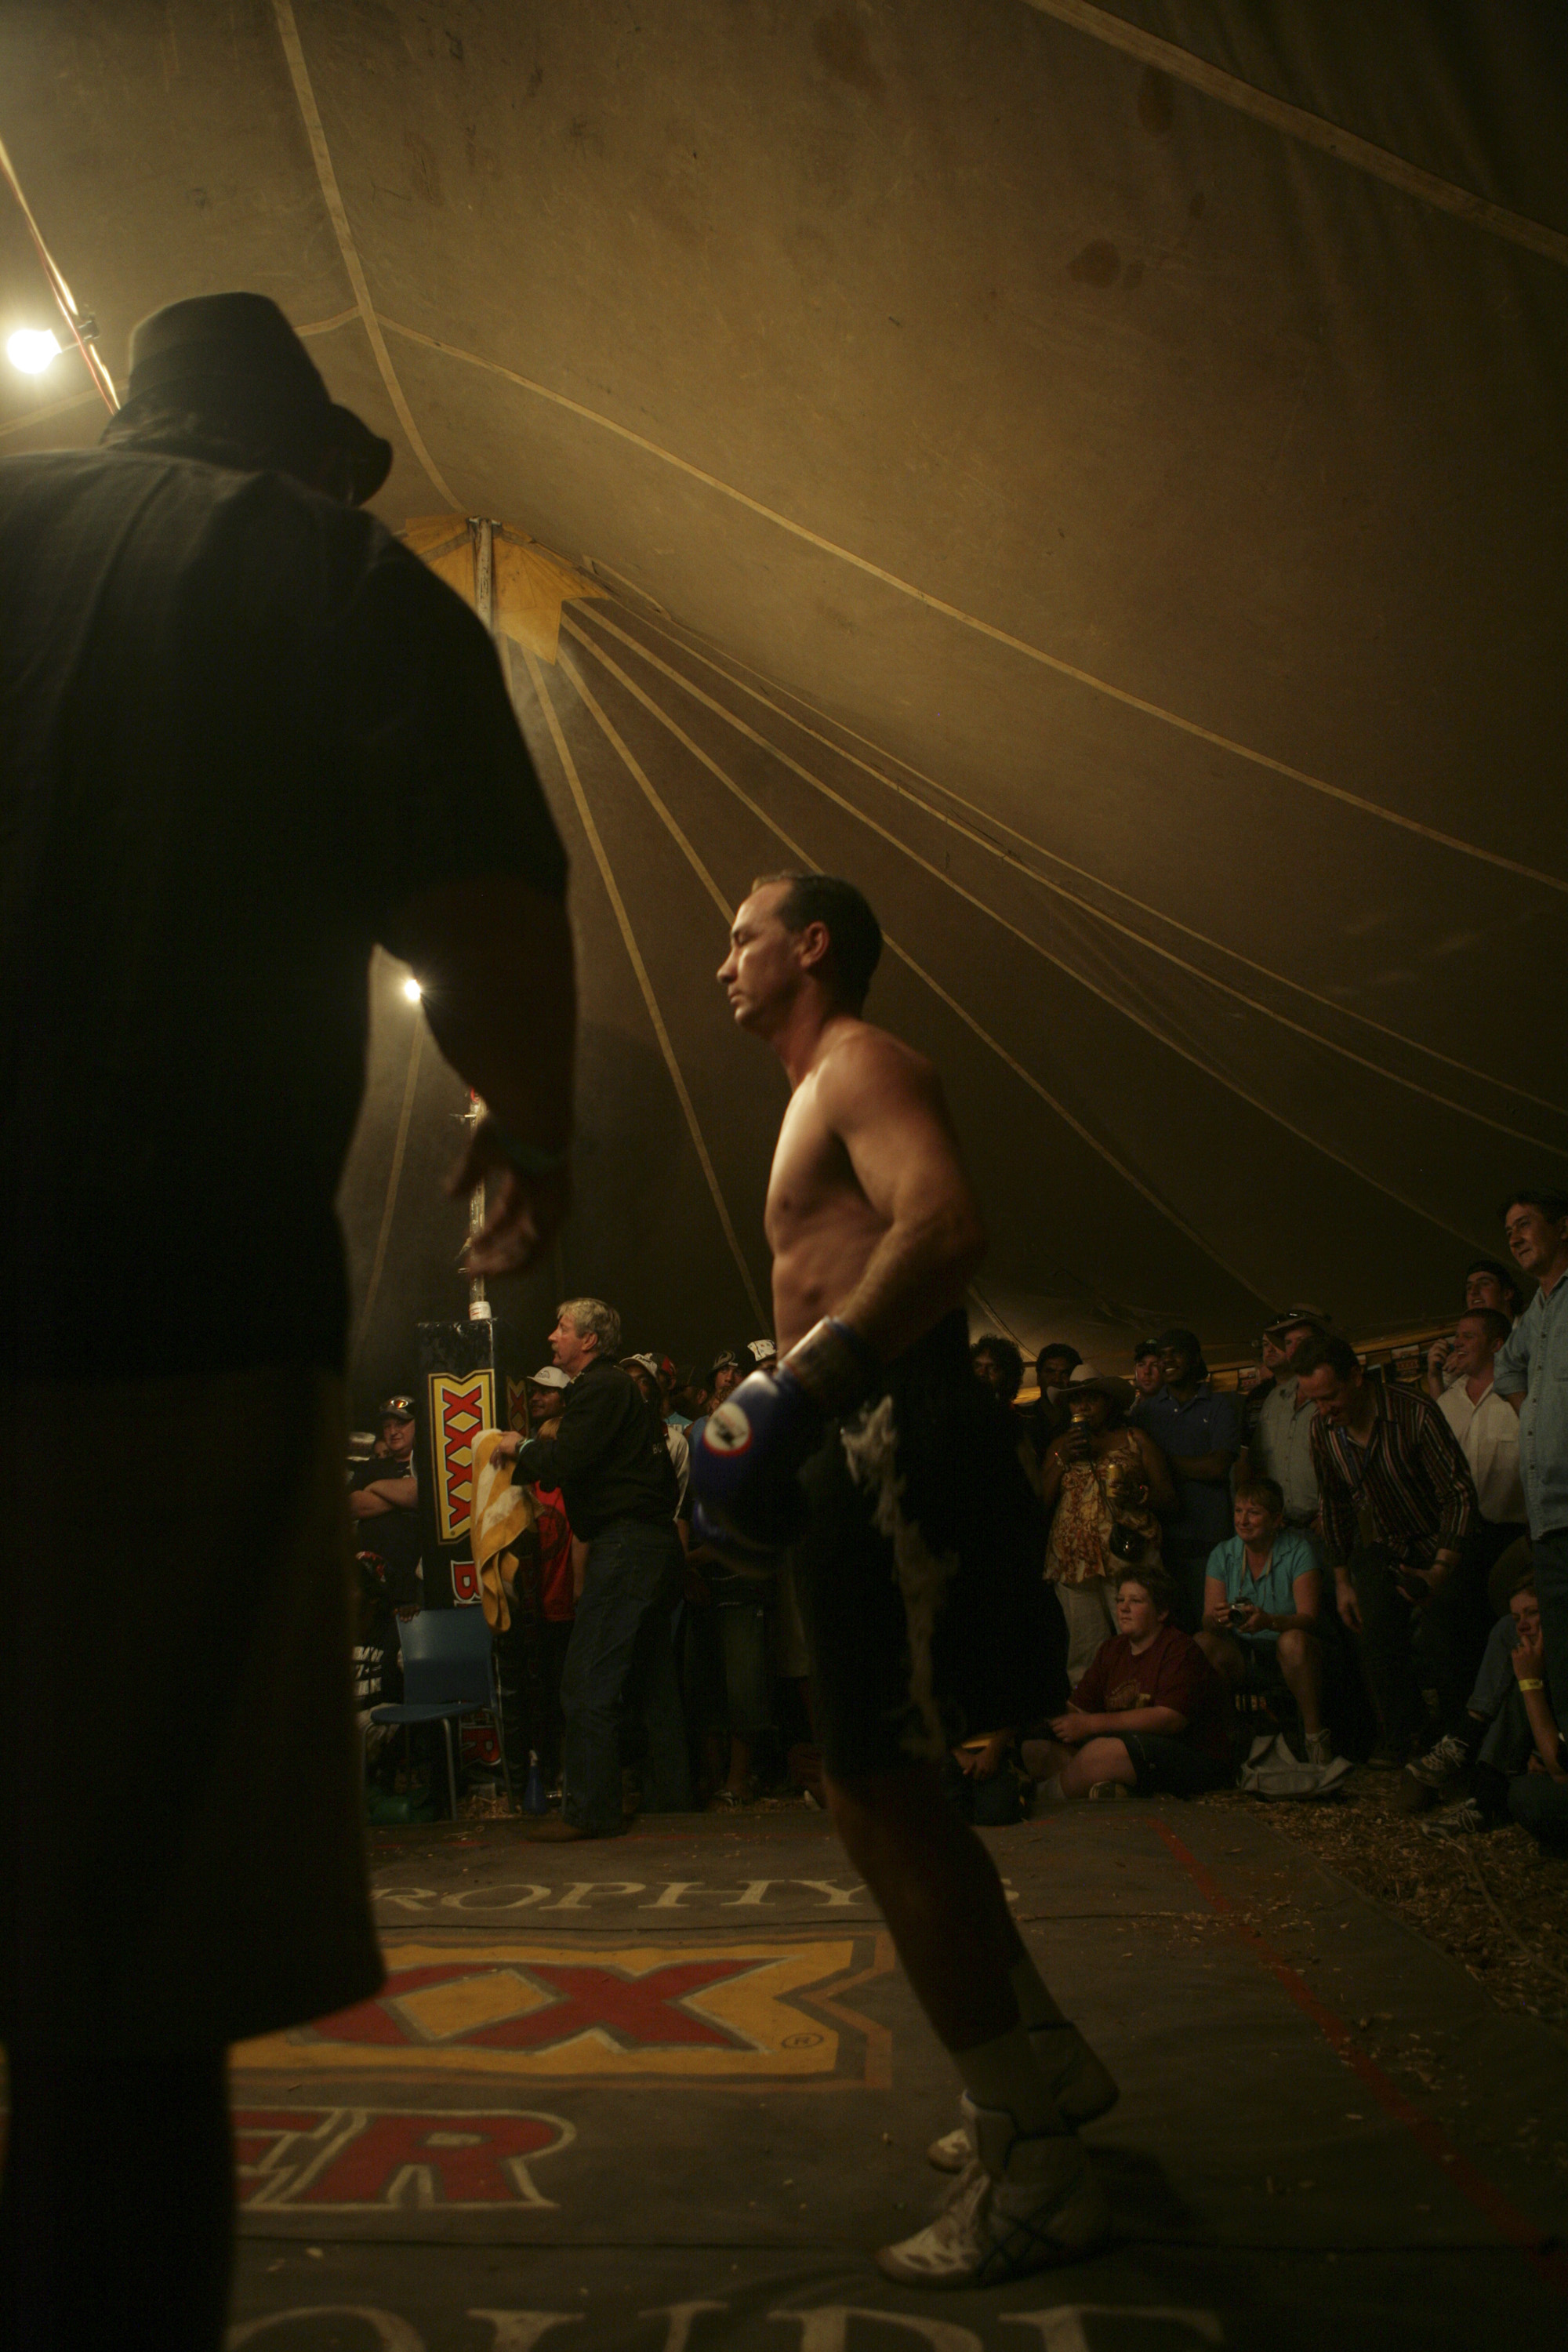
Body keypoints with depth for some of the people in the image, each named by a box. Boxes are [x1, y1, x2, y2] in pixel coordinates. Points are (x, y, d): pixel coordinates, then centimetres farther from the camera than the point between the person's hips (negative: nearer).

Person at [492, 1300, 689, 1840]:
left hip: (624, 1546, -10)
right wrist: (535, 1449, 13)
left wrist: (520, 1447, 0)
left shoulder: (598, 1387, -10)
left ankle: (588, 1810, -4)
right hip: (655, 1545, 10)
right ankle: (673, 1795, 20)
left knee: (588, 1684, -7)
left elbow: (565, 1464, -18)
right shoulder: (623, 1387, 22)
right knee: (650, 1681, 14)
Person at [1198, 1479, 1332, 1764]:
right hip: (1241, 1657, 2)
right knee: (1202, 1643, -27)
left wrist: (1269, 1621, -39)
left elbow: (1309, 1619, -18)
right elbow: (1208, 1621, -5)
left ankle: (1315, 1735, -21)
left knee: (1293, 1641, -36)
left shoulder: (1298, 1551, -7)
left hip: (1286, 1658, -2)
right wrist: (1217, 1619, -31)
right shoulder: (1222, 1554, 2)